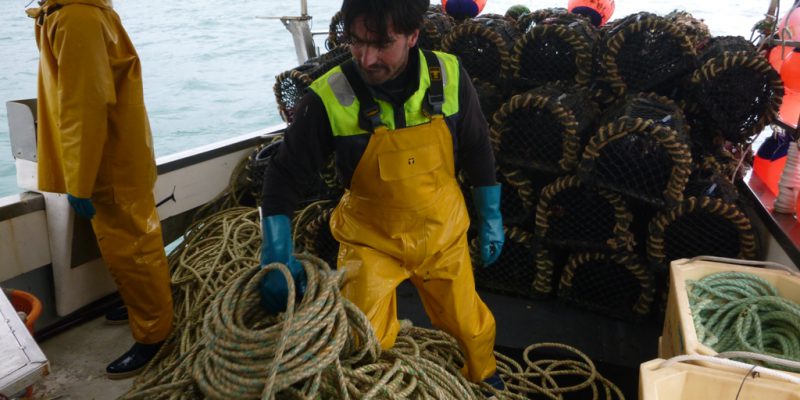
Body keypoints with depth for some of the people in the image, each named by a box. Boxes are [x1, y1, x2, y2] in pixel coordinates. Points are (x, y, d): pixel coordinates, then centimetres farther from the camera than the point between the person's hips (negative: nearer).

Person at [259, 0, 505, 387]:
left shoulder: (449, 76, -16)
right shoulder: (328, 98, -23)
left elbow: (478, 151, -1)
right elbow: (285, 174, -14)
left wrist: (490, 220, 5)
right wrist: (277, 254, -25)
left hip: (443, 234, 2)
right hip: (371, 240, -2)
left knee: (471, 326, 18)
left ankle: (484, 378, 51)